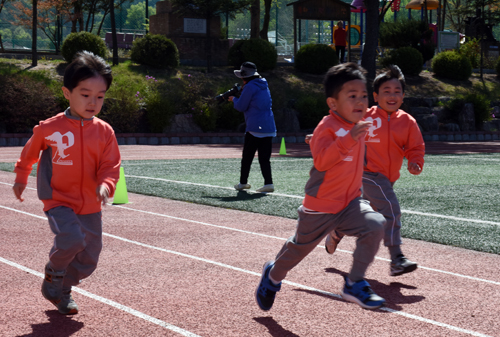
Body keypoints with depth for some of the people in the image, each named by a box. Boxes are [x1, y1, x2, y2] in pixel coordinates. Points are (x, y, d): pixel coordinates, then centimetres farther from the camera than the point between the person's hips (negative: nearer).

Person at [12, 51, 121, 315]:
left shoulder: (104, 132, -3)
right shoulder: (49, 128, -8)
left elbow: (111, 167, -3)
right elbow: (29, 154, 10)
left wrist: (105, 185, -24)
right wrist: (20, 179, 21)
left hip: (90, 206, 4)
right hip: (58, 201, -3)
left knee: (88, 260, 7)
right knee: (72, 240, -27)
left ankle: (62, 291, 34)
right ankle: (53, 274, 4)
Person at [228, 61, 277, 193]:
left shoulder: (250, 87, -9)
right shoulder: (263, 85, 17)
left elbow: (241, 107, -5)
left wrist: (234, 99, 14)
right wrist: (240, 94, 19)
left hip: (255, 127, -7)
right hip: (269, 127, 7)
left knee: (247, 156, 6)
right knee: (264, 158, 5)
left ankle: (243, 182, 14)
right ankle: (268, 183, -7)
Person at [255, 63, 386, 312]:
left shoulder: (357, 126, 5)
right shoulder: (327, 128, -21)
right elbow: (321, 159, -40)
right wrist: (349, 139, -47)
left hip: (350, 202, 6)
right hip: (320, 206, -6)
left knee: (375, 225, -21)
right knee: (300, 247, 13)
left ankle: (355, 284, -12)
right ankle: (273, 276, 44)